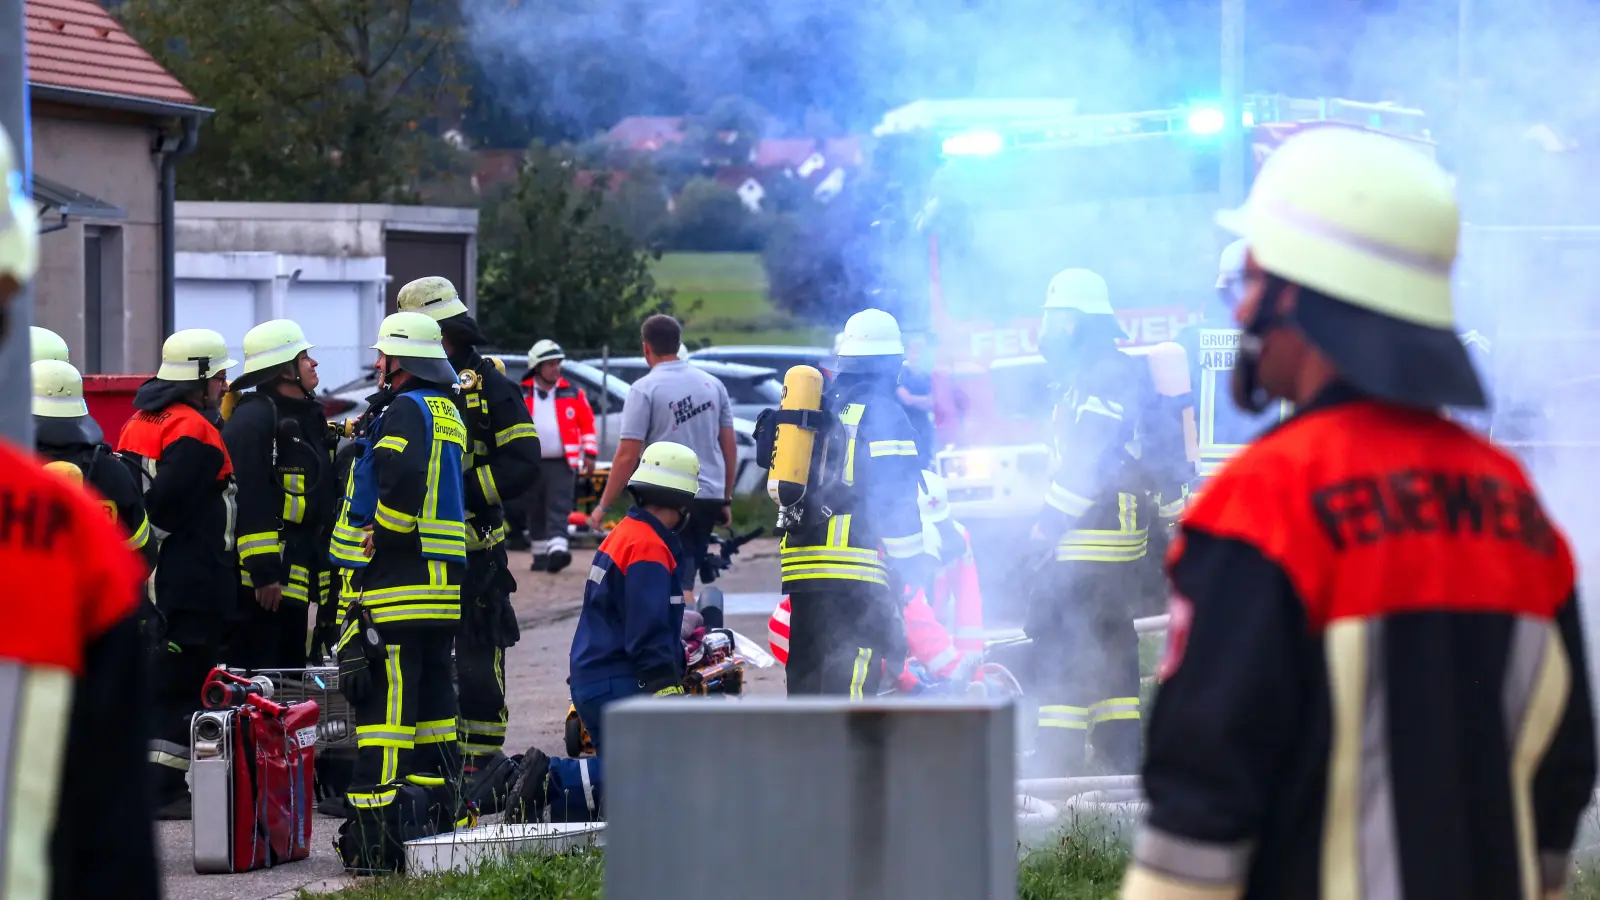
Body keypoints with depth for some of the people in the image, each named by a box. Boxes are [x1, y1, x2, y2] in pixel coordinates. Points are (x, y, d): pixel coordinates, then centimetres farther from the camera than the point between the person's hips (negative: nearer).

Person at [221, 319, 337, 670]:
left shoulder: (308, 417, 18)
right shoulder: (252, 420, -13)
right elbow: (247, 500, -21)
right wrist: (263, 571, -25)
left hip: (297, 572, 10)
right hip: (263, 580, -10)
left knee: (290, 668, 13)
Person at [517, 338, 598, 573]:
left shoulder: (572, 395, 5)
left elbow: (587, 424, 9)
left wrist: (589, 454, 3)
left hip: (561, 463, -1)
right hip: (531, 463, 1)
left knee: (558, 509, -14)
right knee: (536, 512, 9)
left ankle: (557, 550, -26)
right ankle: (540, 554, 19)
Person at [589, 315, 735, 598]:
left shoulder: (645, 389, -8)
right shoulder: (712, 384, 9)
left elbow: (627, 456, -10)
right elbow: (730, 447, 12)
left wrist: (603, 507, -3)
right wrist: (725, 500, 22)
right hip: (710, 497, 6)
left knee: (680, 587, -4)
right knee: (684, 578, 16)